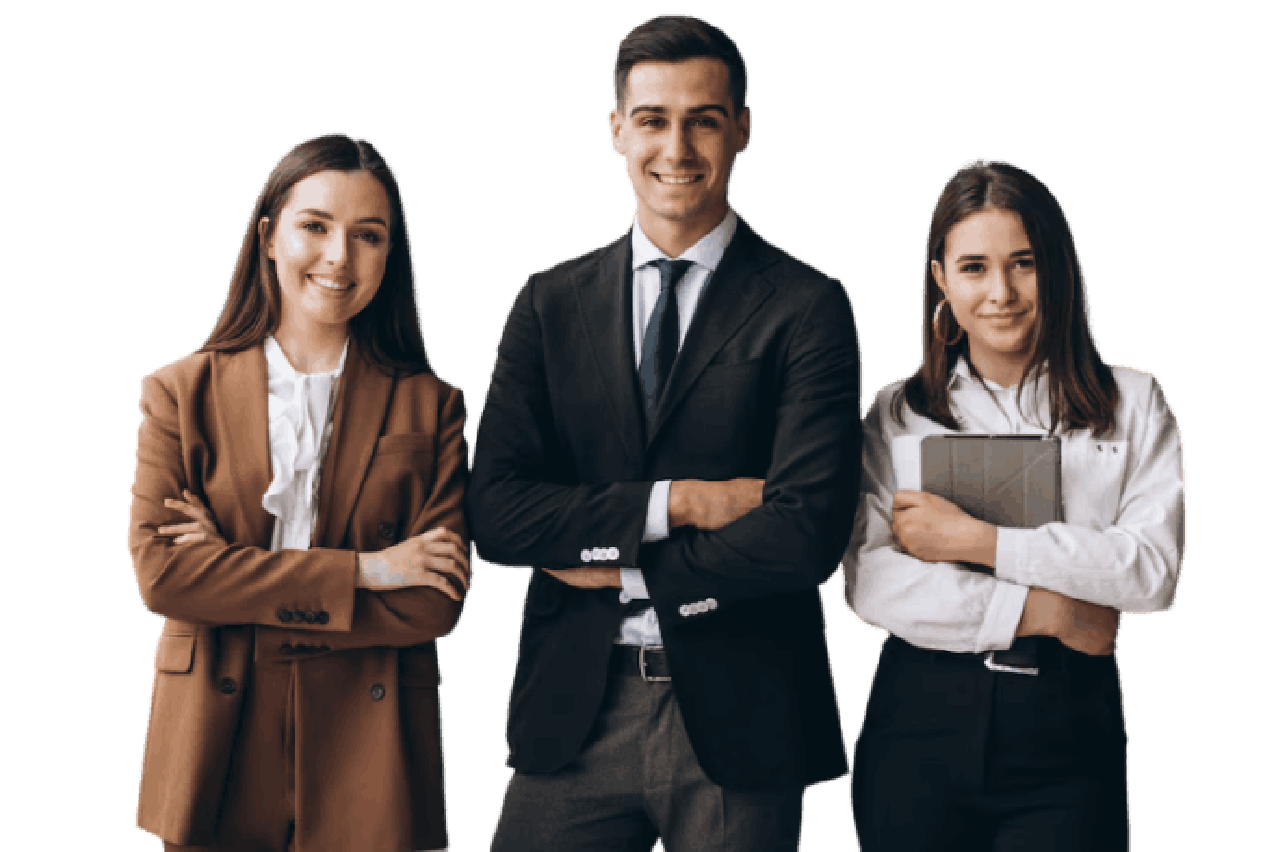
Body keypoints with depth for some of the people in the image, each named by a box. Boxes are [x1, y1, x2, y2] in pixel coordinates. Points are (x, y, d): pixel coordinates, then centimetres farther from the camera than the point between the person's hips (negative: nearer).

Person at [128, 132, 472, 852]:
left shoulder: (432, 406, 2)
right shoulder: (182, 391, 4)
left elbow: (436, 604, -7)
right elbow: (158, 571, -8)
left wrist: (234, 587, -11)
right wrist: (358, 572, -14)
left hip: (370, 765, 0)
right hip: (215, 758, 0)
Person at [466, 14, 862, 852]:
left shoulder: (808, 307, -4)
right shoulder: (550, 304, 6)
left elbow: (808, 532, -13)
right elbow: (496, 511, -3)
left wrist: (623, 572, -7)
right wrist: (675, 502, -13)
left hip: (738, 721, -2)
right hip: (573, 714, 2)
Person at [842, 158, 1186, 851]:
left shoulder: (1132, 401, 6)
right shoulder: (895, 412, 7)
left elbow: (1156, 570, -7)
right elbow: (867, 581, -5)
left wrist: (978, 541, -11)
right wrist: (1039, 610, -11)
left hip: (1069, 736, 0)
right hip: (921, 722, 1)